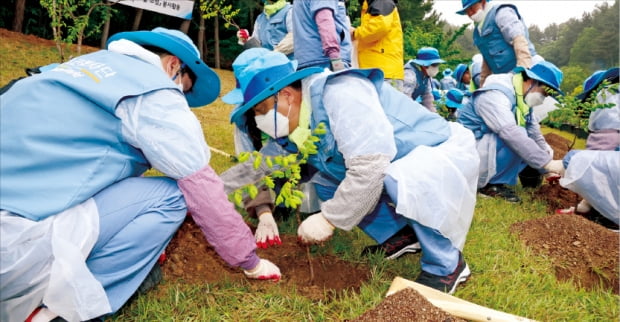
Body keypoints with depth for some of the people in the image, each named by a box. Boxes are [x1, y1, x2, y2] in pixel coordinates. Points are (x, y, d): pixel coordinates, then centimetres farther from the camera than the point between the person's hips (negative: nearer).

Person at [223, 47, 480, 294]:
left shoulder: (340, 94, -30)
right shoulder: (292, 123, -3)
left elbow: (370, 168, -36)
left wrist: (328, 219, -27)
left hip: (444, 150, -8)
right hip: (392, 165, 8)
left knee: (402, 181, -38)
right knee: (324, 182, 1)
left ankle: (448, 265, -13)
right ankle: (399, 235, 10)